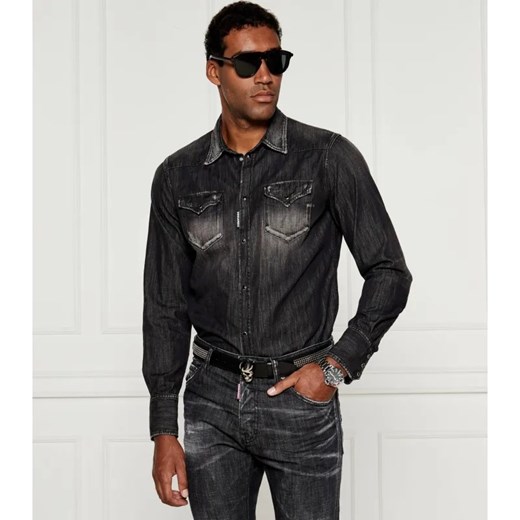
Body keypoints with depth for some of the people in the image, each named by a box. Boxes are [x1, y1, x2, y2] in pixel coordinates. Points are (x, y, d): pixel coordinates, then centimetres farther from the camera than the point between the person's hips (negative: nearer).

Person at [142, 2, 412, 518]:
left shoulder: (329, 158, -5)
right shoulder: (177, 177, 3)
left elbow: (389, 272, 0)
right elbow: (165, 307, 6)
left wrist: (338, 364, -9)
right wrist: (164, 431, 3)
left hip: (302, 398, -2)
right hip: (211, 400, 2)